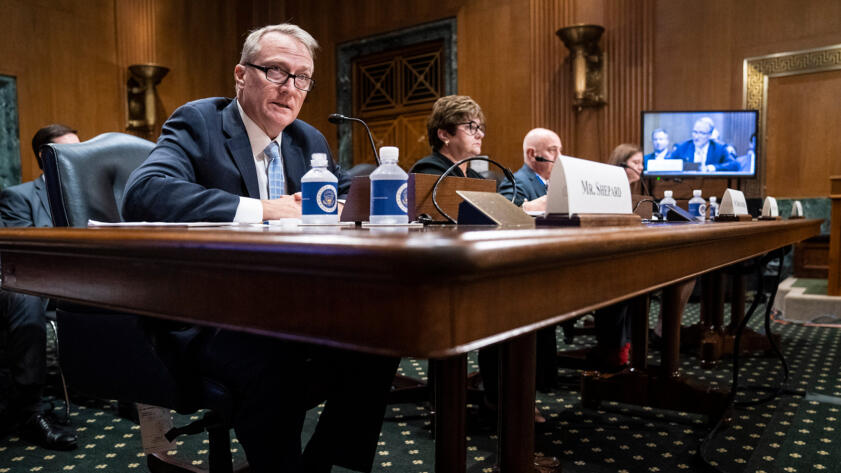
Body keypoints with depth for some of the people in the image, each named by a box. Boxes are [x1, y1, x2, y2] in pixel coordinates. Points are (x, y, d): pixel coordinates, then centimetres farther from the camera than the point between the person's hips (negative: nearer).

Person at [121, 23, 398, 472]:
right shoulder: (196, 123, -6)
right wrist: (263, 209, -26)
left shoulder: (309, 140, 12)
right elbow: (144, 194, -24)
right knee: (272, 364, -34)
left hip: (290, 309, 6)